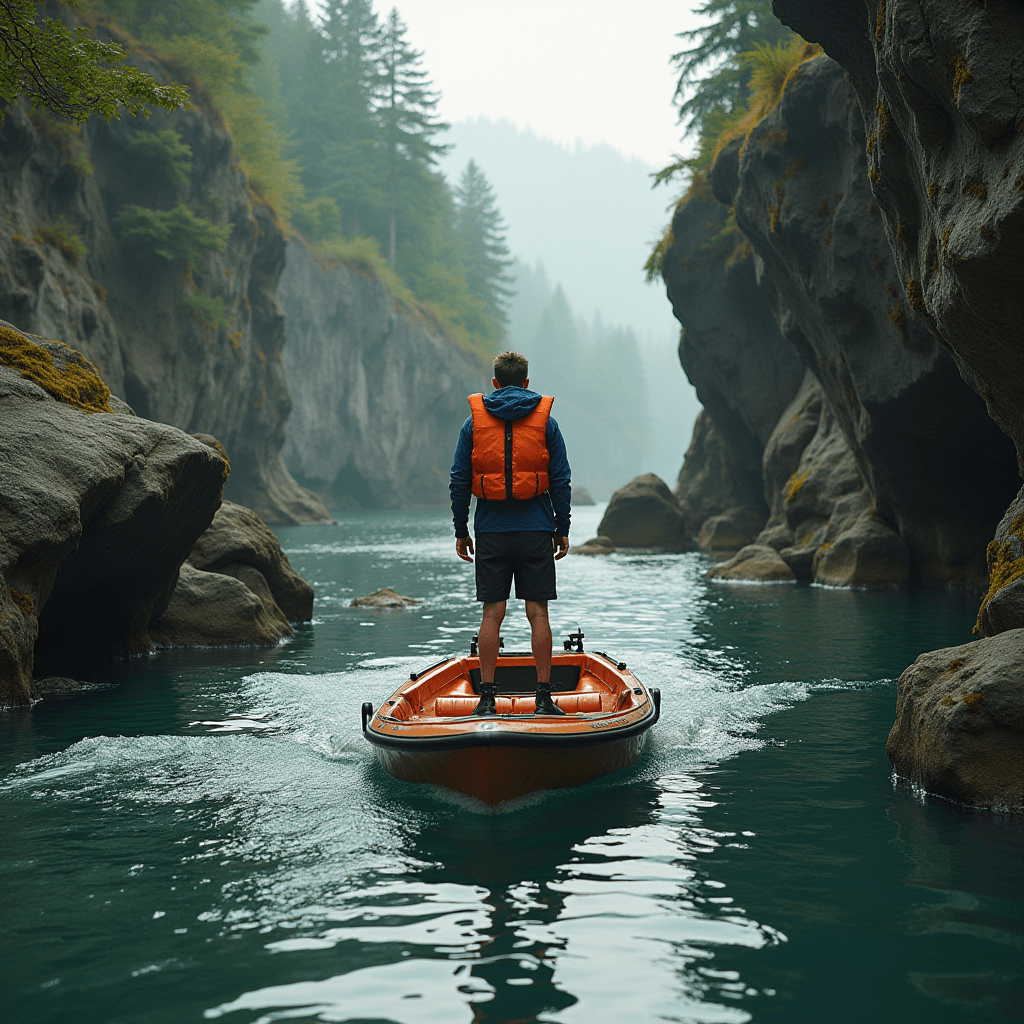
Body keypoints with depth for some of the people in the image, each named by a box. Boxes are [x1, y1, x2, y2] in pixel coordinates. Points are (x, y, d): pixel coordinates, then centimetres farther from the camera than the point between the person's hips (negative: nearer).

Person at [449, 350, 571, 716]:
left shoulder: (474, 422, 4)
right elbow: (561, 481, 1)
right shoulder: (546, 421, 2)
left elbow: (459, 481, 3)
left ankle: (487, 697, 4)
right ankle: (544, 697, 3)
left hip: (491, 531, 1)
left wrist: (460, 531, 10)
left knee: (492, 613, 4)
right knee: (538, 613, 2)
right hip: (536, 531, -1)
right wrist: (562, 530, 9)